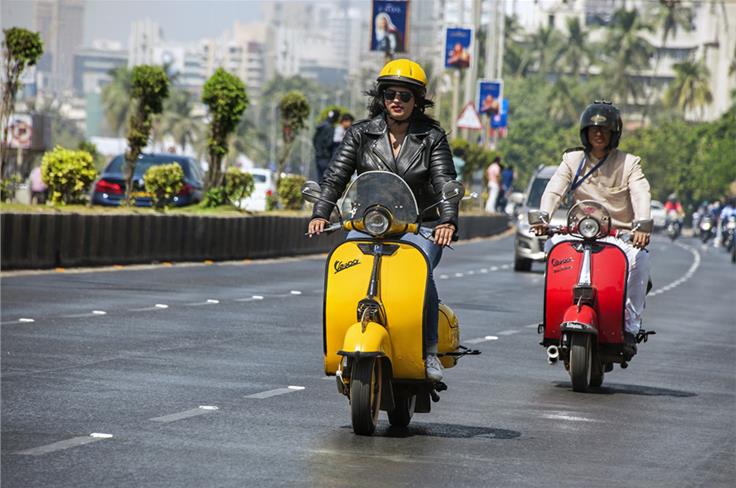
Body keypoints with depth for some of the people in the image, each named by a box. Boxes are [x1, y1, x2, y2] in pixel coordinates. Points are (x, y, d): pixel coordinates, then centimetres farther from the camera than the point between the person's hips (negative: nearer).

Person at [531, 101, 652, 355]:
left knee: (639, 257, -32)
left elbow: (641, 194, -13)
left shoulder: (629, 163, 5)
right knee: (553, 245, -27)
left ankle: (630, 325, -25)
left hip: (620, 235, -2)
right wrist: (543, 216, -27)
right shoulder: (573, 159, 10)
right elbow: (554, 189, -5)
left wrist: (642, 224, -34)